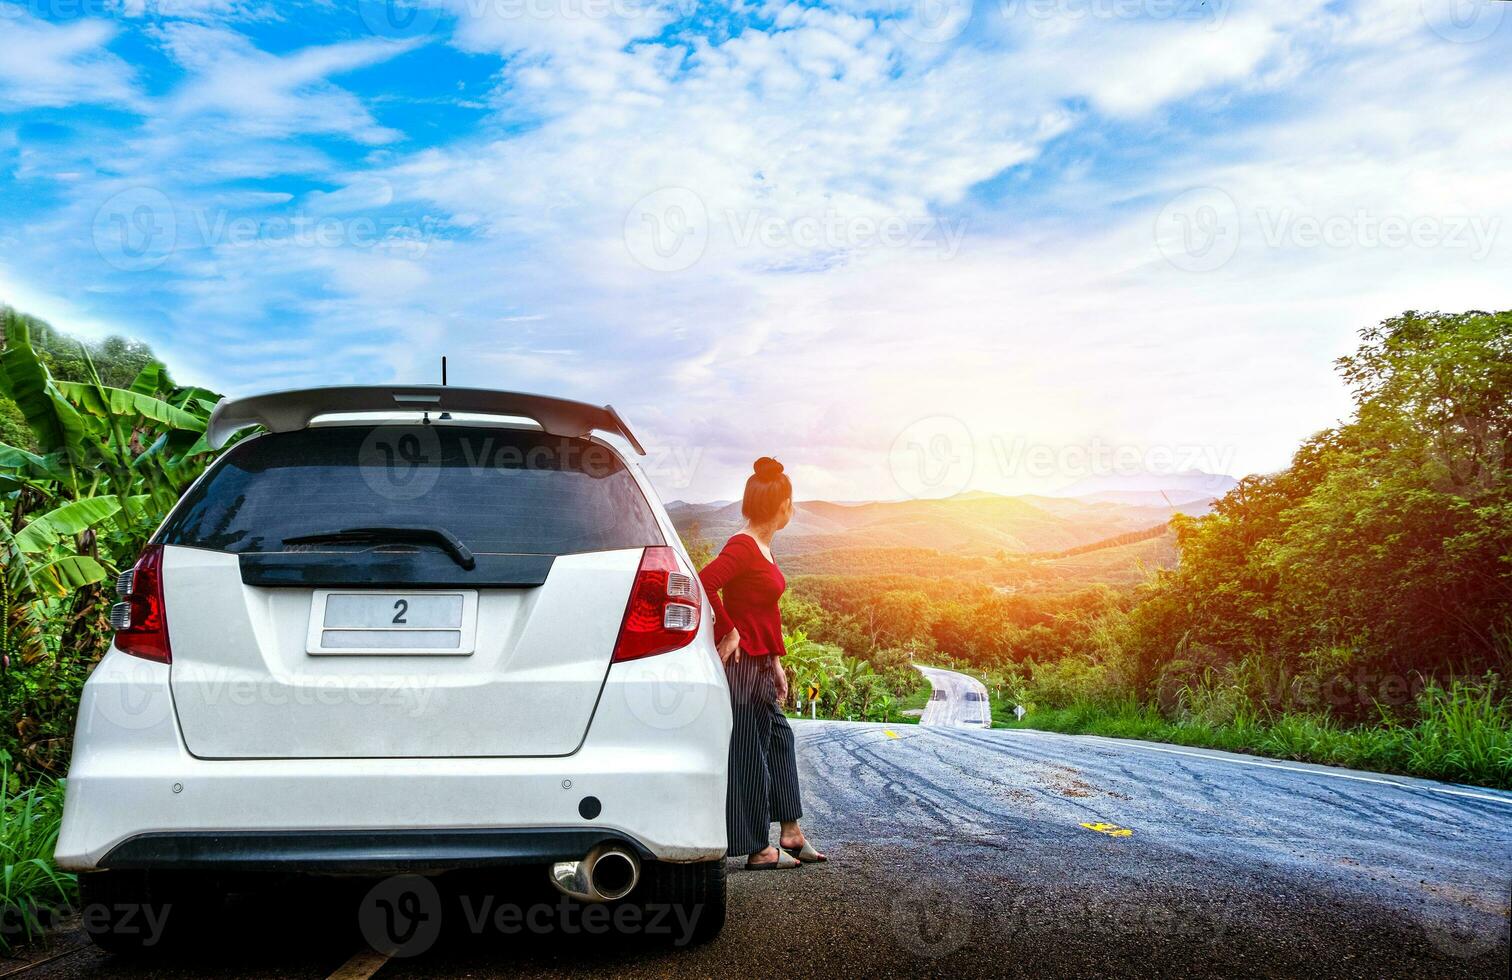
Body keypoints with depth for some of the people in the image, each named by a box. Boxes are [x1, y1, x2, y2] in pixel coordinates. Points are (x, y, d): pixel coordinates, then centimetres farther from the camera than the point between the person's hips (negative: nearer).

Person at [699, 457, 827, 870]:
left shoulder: (762, 547, 13)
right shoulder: (742, 546, -17)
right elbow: (704, 582, -33)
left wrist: (776, 662, 19)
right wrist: (729, 631, -23)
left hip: (760, 664, 10)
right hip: (742, 663, -10)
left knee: (778, 739, 17)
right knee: (750, 751, -1)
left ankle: (790, 833, 28)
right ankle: (760, 849, 9)